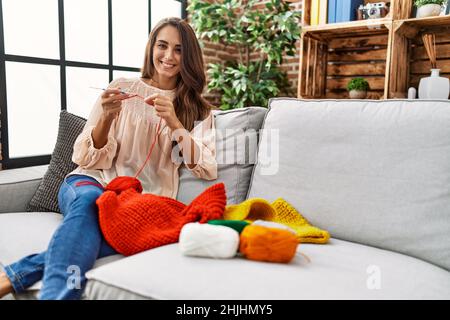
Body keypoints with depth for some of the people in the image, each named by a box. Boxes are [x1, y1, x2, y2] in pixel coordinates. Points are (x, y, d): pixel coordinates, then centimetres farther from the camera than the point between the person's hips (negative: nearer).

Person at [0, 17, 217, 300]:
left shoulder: (197, 109, 12)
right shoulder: (122, 89, 9)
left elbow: (208, 170, -4)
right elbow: (89, 160, 5)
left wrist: (174, 124, -18)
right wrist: (106, 118, -15)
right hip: (93, 183, 0)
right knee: (90, 200, -38)